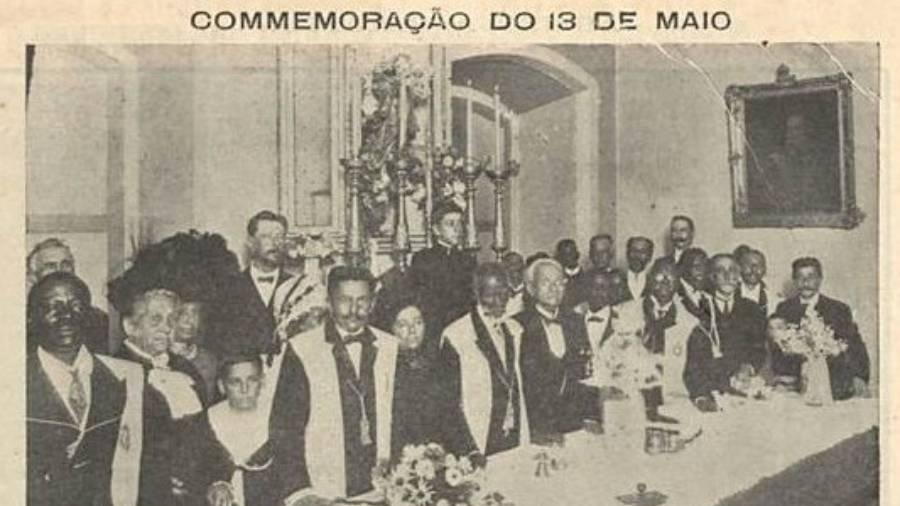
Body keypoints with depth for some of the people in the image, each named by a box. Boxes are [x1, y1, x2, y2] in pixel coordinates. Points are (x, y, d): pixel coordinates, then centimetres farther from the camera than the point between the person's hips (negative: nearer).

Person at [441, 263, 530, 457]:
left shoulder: (514, 330, 10)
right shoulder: (456, 336, -10)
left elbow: (517, 388, 13)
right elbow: (451, 399, -9)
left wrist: (525, 440, 6)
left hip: (516, 440, 5)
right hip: (477, 444, -5)